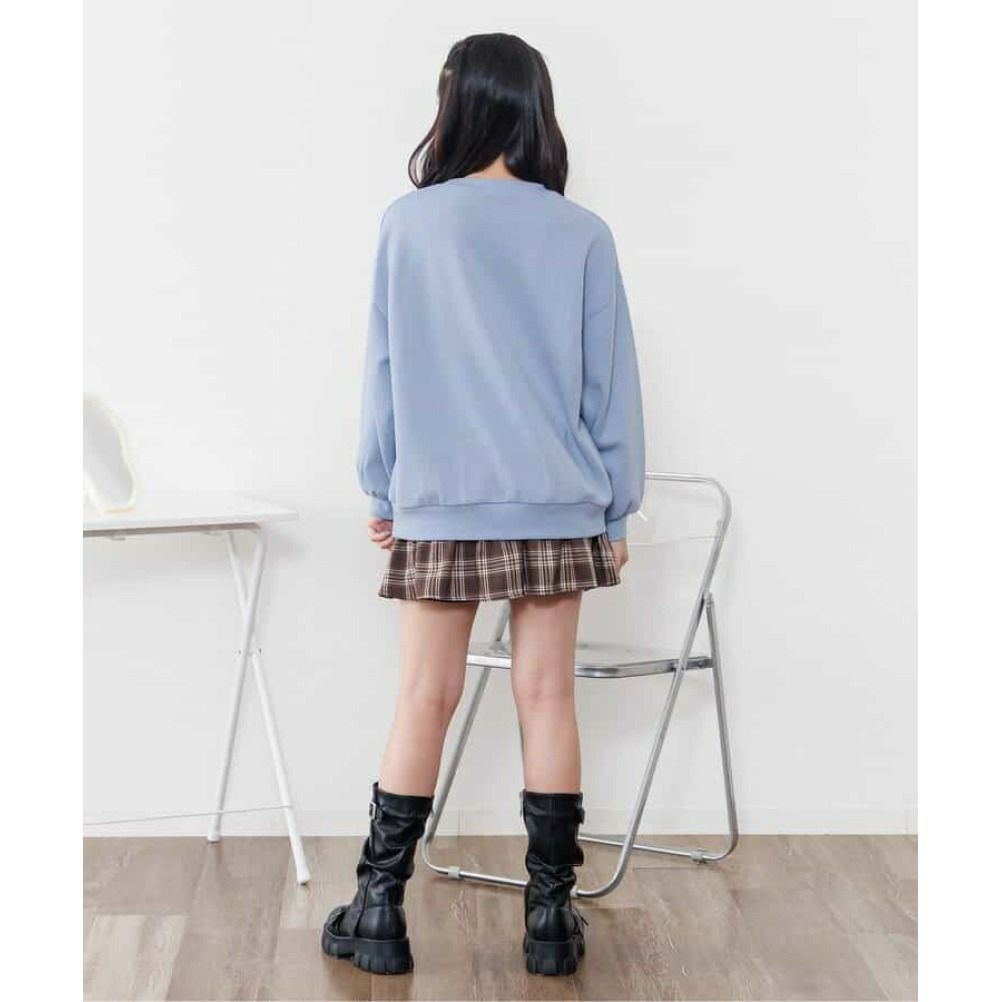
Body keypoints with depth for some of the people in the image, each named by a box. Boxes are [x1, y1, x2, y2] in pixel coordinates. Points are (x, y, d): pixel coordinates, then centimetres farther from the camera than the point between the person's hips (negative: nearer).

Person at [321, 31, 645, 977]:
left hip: (439, 507, 0)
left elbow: (383, 370, 2)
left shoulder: (406, 224, -2)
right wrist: (617, 508, 10)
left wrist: (382, 487, 12)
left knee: (425, 700, 6)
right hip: (557, 507, 0)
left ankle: (378, 913, 10)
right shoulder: (581, 235, -2)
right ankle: (550, 917, 11)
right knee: (546, 697, 5)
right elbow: (612, 384, 2)